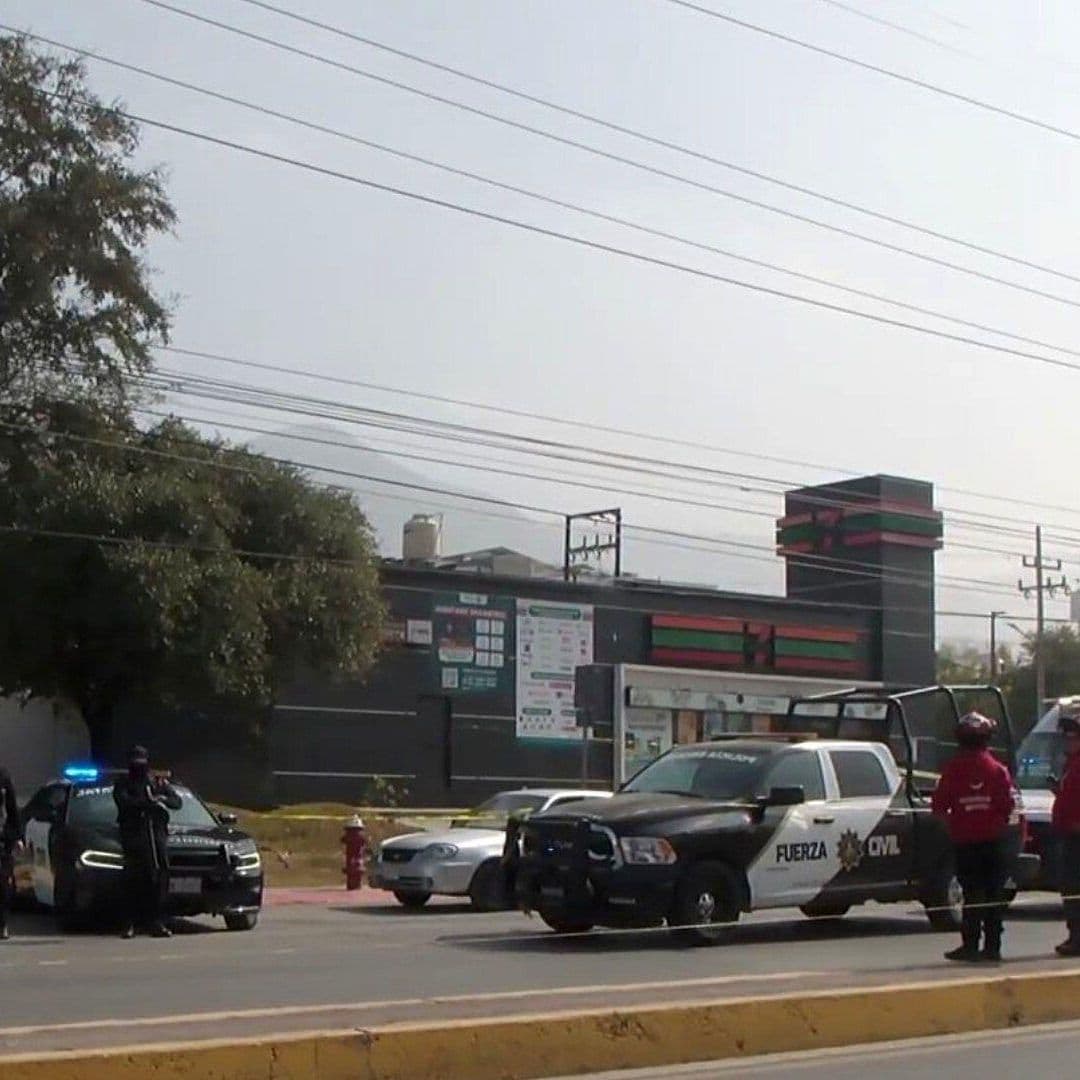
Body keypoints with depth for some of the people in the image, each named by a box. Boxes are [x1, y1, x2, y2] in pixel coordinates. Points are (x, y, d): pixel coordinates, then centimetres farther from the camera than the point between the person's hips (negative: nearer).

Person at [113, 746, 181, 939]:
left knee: (158, 879, -2)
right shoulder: (123, 784, 10)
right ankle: (130, 923, -6)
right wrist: (148, 802, -18)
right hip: (133, 835, -3)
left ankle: (155, 922, 2)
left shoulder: (159, 784, 20)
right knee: (133, 881, -9)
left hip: (158, 835, 3)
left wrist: (163, 799, -13)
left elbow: (178, 801, 9)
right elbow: (123, 801, -11)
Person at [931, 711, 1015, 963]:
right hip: (993, 839, 1)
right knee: (994, 893, 7)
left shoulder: (953, 769, -6)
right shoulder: (998, 769, -3)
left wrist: (950, 820, 15)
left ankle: (970, 945, -1)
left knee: (971, 893, 3)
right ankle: (992, 946, 7)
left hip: (965, 840, -1)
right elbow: (1008, 806, -3)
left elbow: (939, 805, -5)